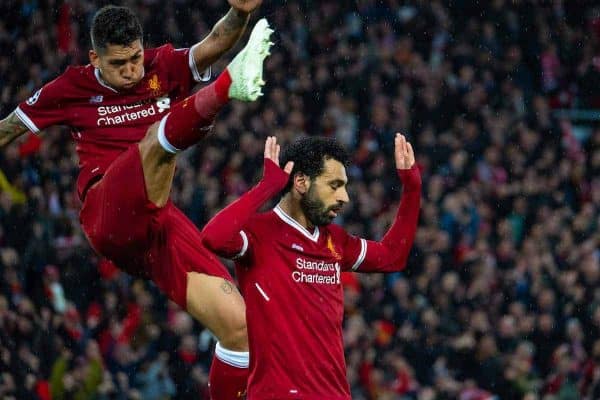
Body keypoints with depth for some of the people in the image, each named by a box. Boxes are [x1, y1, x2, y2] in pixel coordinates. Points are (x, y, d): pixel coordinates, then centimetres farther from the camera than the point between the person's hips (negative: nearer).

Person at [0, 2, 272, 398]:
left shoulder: (164, 67, 12)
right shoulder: (74, 87, 10)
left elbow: (214, 44, -8)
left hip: (158, 222, 4)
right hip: (108, 213, -4)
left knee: (238, 326, -12)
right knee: (159, 134, -33)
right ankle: (230, 84, -63)